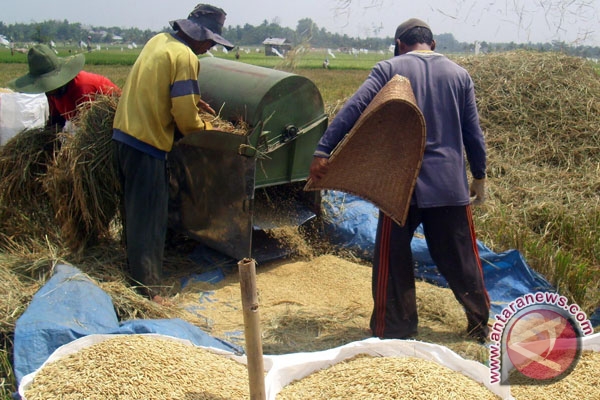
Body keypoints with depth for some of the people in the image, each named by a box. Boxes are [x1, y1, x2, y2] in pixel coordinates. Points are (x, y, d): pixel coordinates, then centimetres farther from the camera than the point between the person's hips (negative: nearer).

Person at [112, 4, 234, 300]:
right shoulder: (185, 56, -13)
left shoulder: (158, 41, 13)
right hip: (147, 142, -9)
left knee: (134, 208, 21)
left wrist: (193, 101, 21)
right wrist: (205, 128, 2)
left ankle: (136, 268, 36)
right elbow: (185, 116, -17)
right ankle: (148, 289, 3)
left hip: (122, 133, 9)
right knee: (149, 217, -3)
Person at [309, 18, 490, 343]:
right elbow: (473, 133, 10)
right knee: (460, 258, 13)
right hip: (450, 183, 3)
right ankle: (481, 325, 25)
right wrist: (479, 177, 20)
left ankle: (393, 330, 13)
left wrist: (322, 151, -14)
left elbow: (352, 109, -12)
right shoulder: (459, 74, 10)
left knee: (392, 259, 8)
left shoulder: (389, 69, 1)